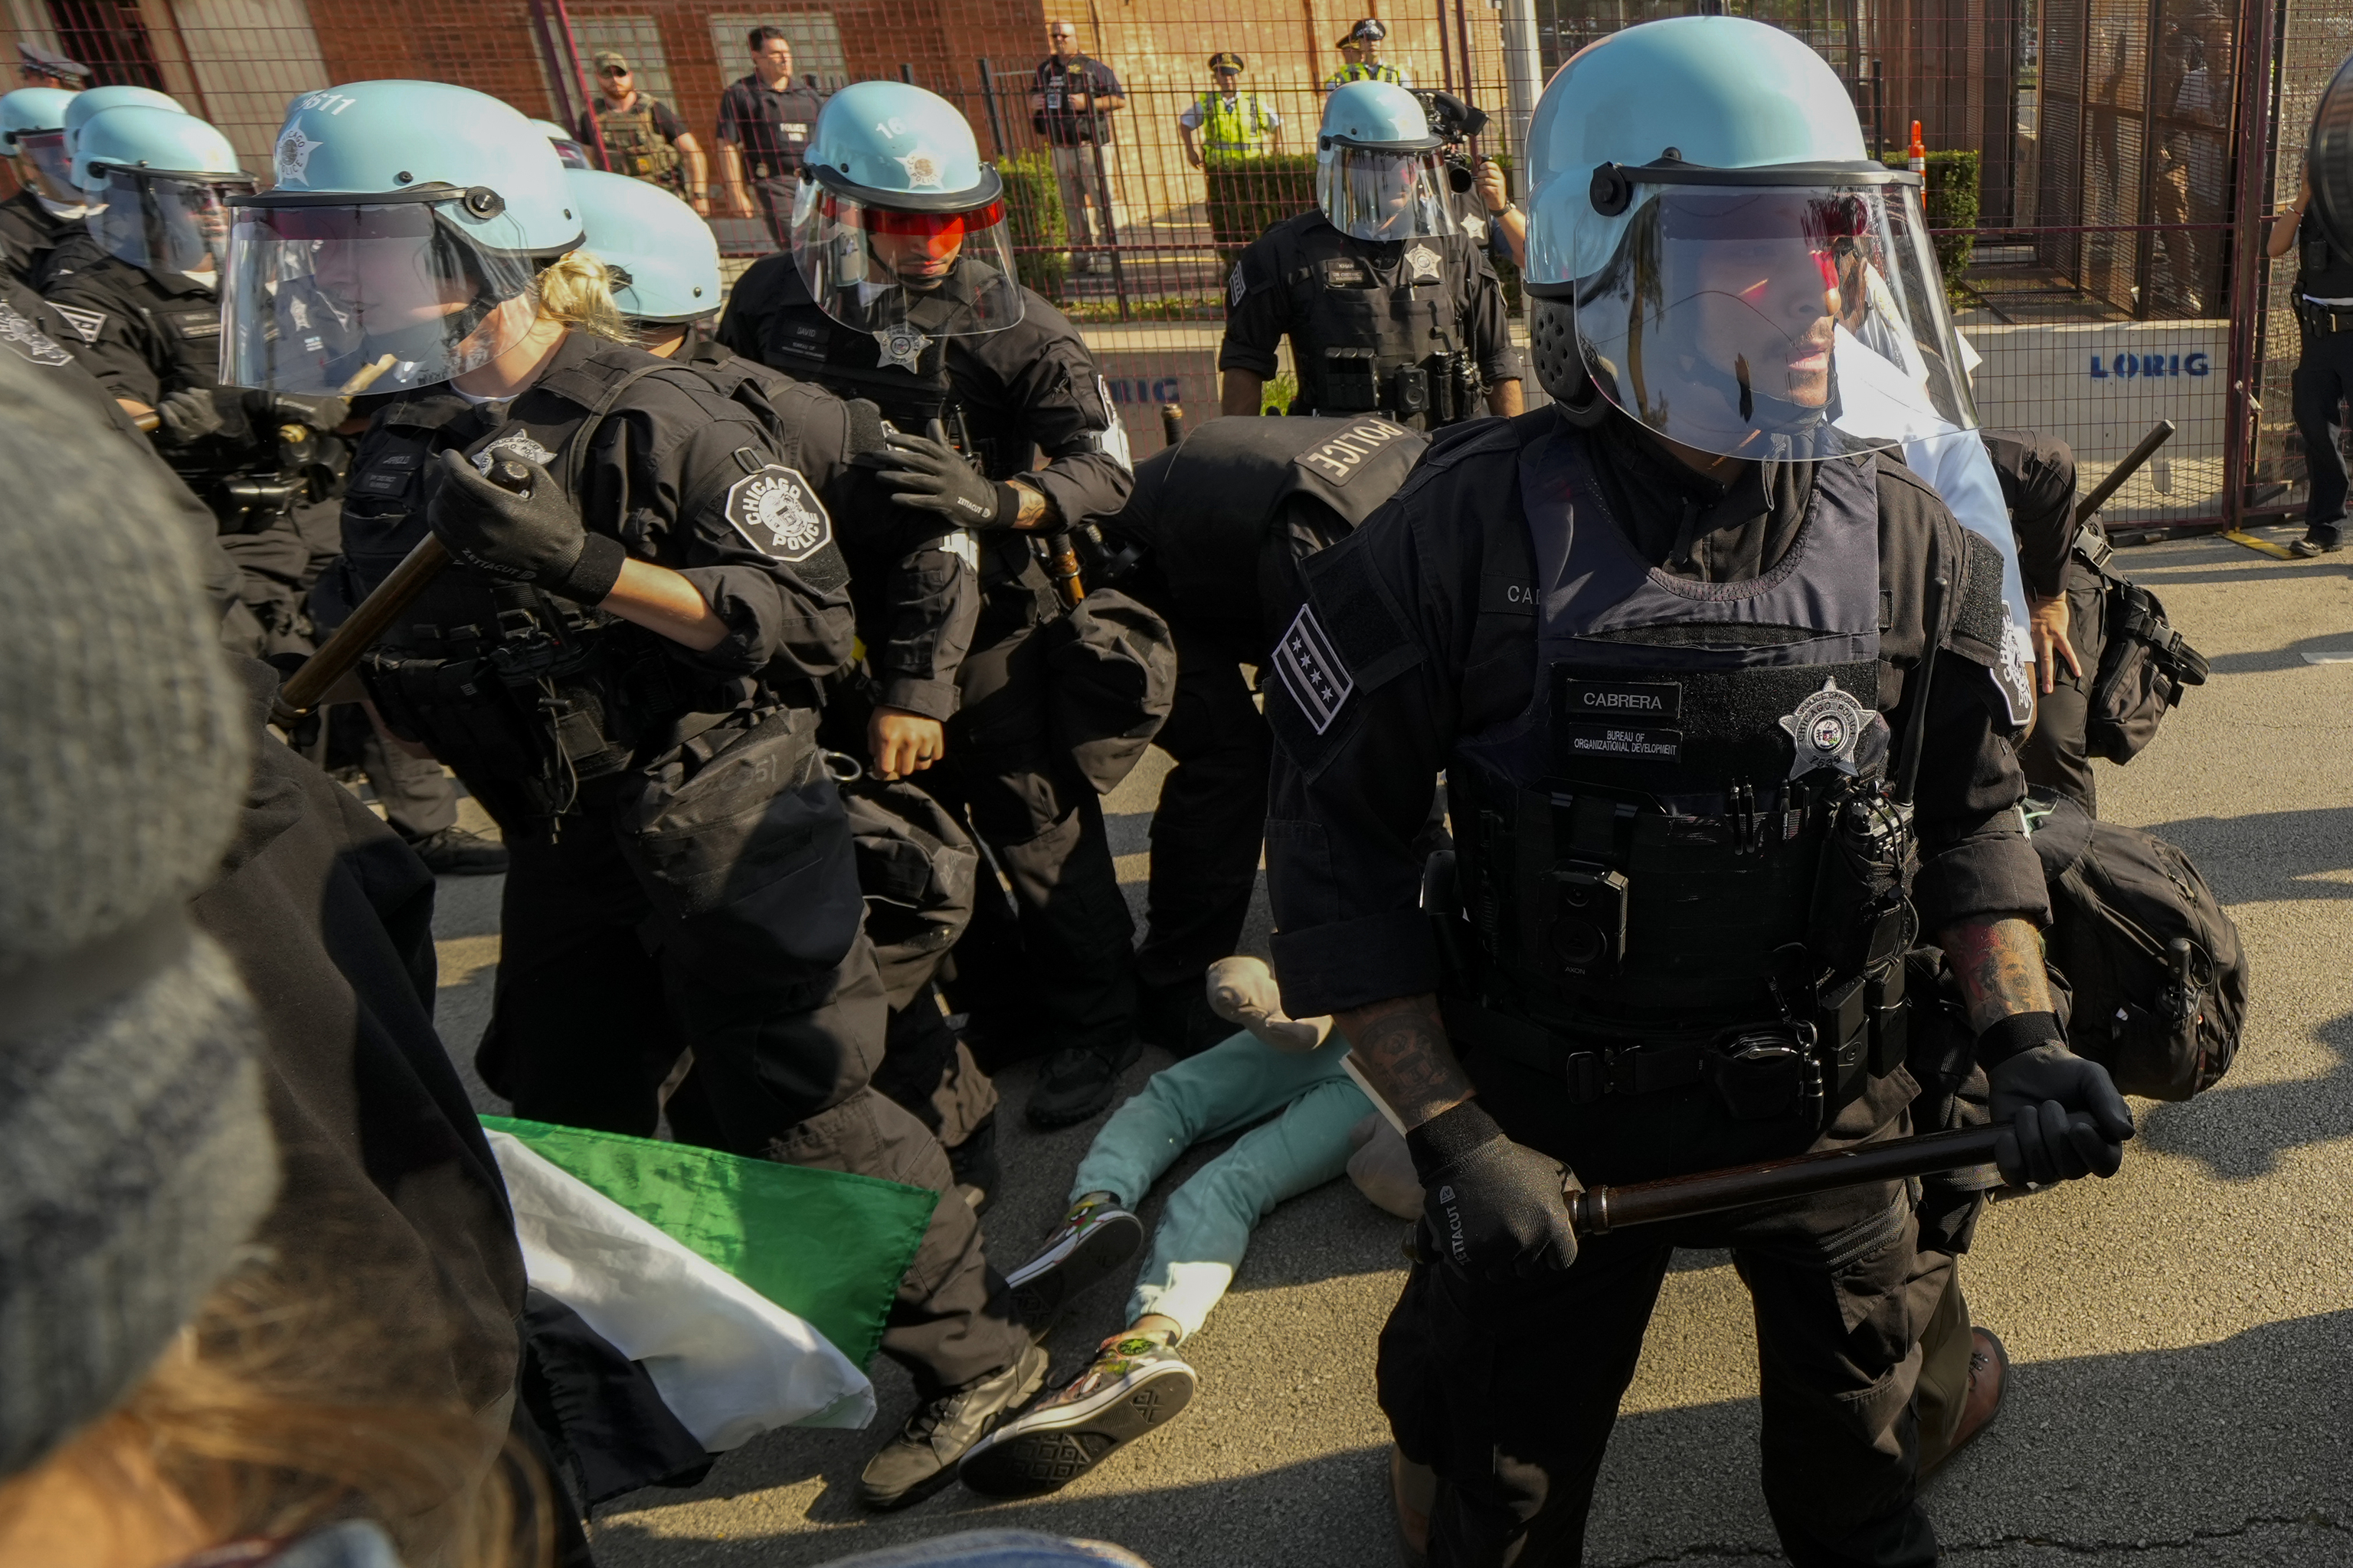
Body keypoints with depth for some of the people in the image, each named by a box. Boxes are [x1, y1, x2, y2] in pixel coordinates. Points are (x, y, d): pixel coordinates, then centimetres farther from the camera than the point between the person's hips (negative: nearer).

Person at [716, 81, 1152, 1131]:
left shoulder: (1008, 325, -13)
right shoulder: (773, 306, -2)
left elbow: (1105, 466, -19)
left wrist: (996, 502, -38)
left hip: (986, 618, -4)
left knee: (1035, 826, 3)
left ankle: (1094, 1019, 24)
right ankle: (995, 1002, 38)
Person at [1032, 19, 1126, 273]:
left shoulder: (1092, 68, 0)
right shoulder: (1044, 70, 13)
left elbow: (1120, 99, -3)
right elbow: (1034, 98, 25)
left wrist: (1089, 103, -15)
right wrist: (1032, 104, 0)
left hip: (1090, 145, -5)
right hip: (1060, 149, 5)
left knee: (1102, 200, -6)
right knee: (1070, 205, 8)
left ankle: (1108, 250, 0)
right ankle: (1082, 251, 17)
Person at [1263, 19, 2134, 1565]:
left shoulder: (1908, 537, -5)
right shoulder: (1475, 534, -19)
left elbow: (1972, 810, 7)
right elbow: (1335, 845, -15)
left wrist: (2025, 1037, -5)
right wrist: (1452, 1139, -17)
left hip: (1836, 1114, 4)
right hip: (1552, 1125, -3)